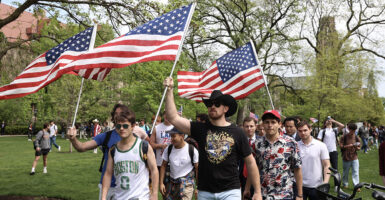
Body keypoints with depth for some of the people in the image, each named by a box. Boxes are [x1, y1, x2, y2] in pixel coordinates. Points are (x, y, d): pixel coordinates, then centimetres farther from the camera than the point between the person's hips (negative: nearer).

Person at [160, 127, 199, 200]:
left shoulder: (192, 150, -11)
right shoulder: (168, 149, -2)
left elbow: (197, 169, -4)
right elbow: (164, 166, 7)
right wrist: (161, 183, 2)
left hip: (187, 183, -4)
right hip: (171, 182, 4)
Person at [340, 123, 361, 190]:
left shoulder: (356, 138, 4)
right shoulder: (344, 137, -4)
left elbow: (359, 148, 7)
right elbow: (341, 146, -8)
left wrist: (356, 147, -16)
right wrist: (349, 145, -20)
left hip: (354, 157, 2)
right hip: (346, 158, -1)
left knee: (355, 172, -3)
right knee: (345, 172, 11)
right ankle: (345, 184, 27)